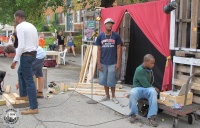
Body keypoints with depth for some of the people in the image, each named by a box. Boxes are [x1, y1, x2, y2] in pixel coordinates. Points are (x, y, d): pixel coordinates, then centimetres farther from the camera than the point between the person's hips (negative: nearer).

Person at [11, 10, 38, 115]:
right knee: (21, 72, 30)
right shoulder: (32, 26, 14)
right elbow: (37, 44, 17)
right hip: (33, 54, 9)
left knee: (29, 81, -7)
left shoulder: (20, 27, -13)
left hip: (26, 55, -9)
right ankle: (23, 95, 42)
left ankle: (34, 108, -4)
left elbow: (21, 46, -21)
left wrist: (15, 60, -17)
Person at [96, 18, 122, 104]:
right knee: (104, 80, 11)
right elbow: (99, 50, 4)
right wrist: (99, 63, -1)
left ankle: (113, 96, 24)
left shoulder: (116, 36, -3)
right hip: (103, 63, 2)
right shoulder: (100, 36, 1)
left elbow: (119, 49, -2)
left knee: (112, 81, 5)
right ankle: (107, 95, 29)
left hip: (112, 63, -2)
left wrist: (118, 62, -6)